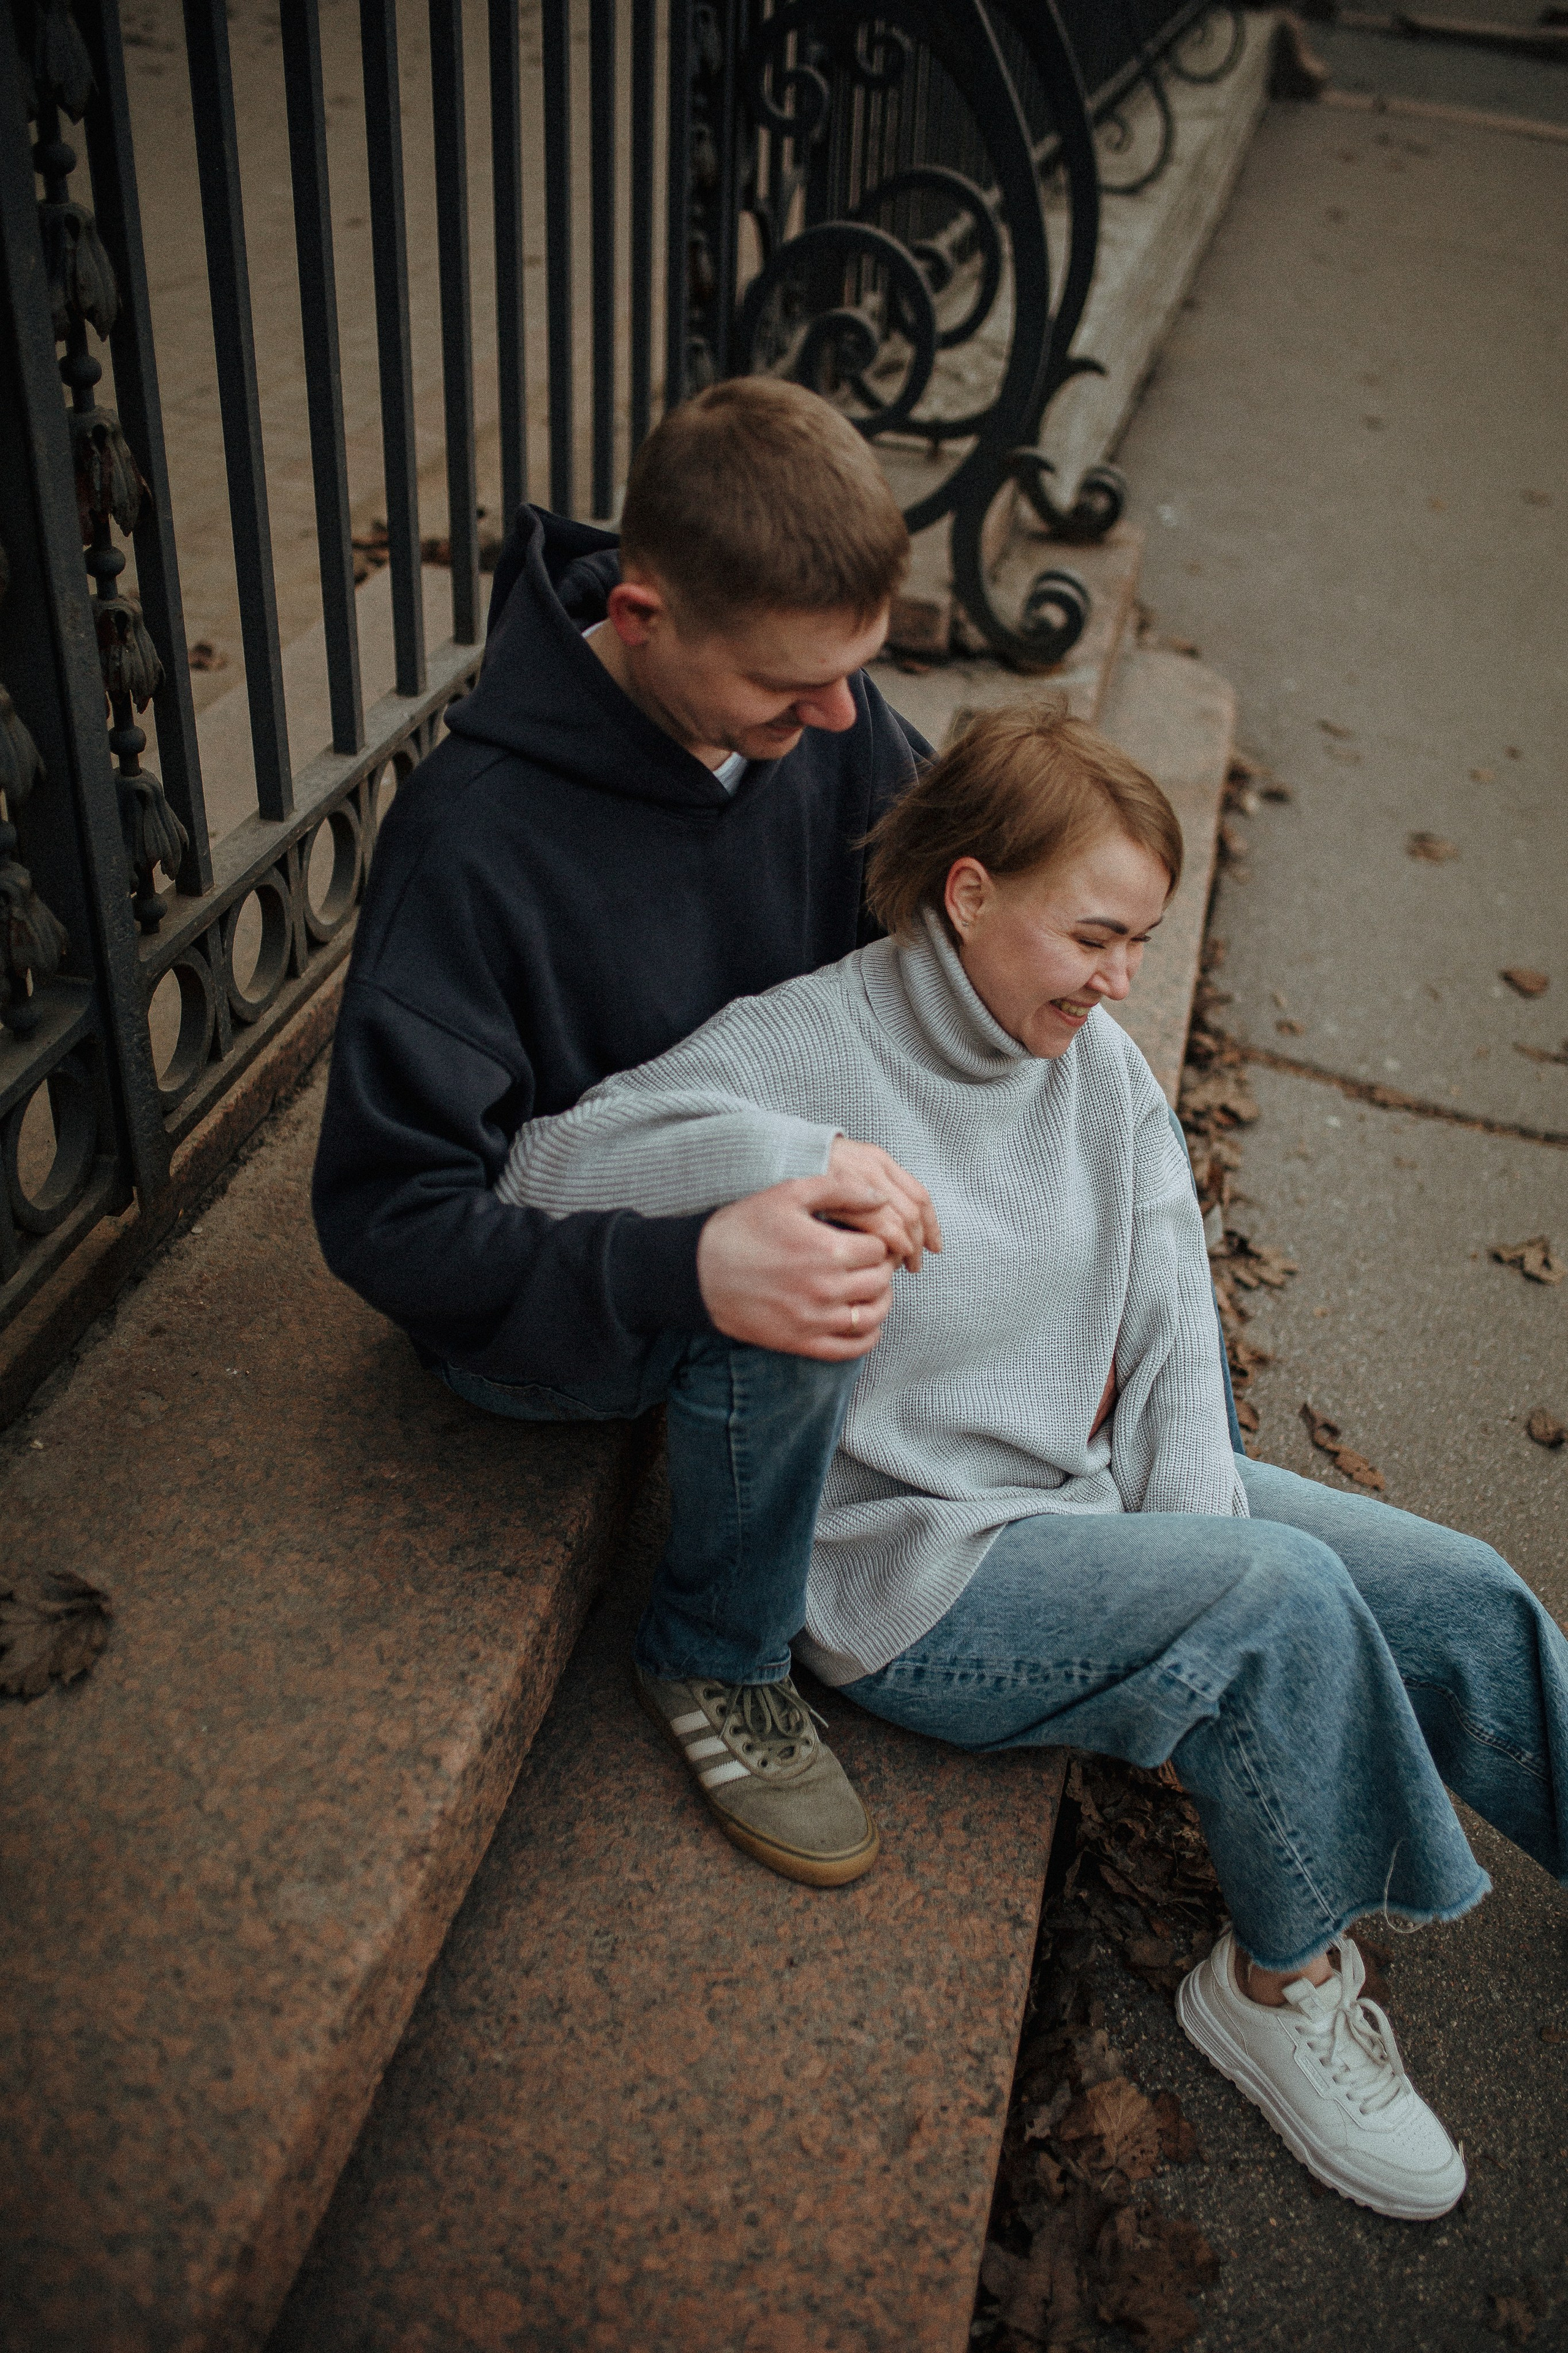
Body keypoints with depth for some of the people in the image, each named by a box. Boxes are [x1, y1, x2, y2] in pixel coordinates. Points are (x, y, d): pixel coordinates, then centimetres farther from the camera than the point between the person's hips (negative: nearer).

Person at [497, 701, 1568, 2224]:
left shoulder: (1094, 1059, 0)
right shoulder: (801, 1056, -19)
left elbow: (1170, 1327, 1)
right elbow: (548, 1169, -28)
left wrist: (1183, 1544, -11)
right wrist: (799, 1160, -40)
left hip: (1100, 1484, 7)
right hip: (912, 1565, -7)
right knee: (1285, 1596, -25)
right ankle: (1281, 1985, 1)